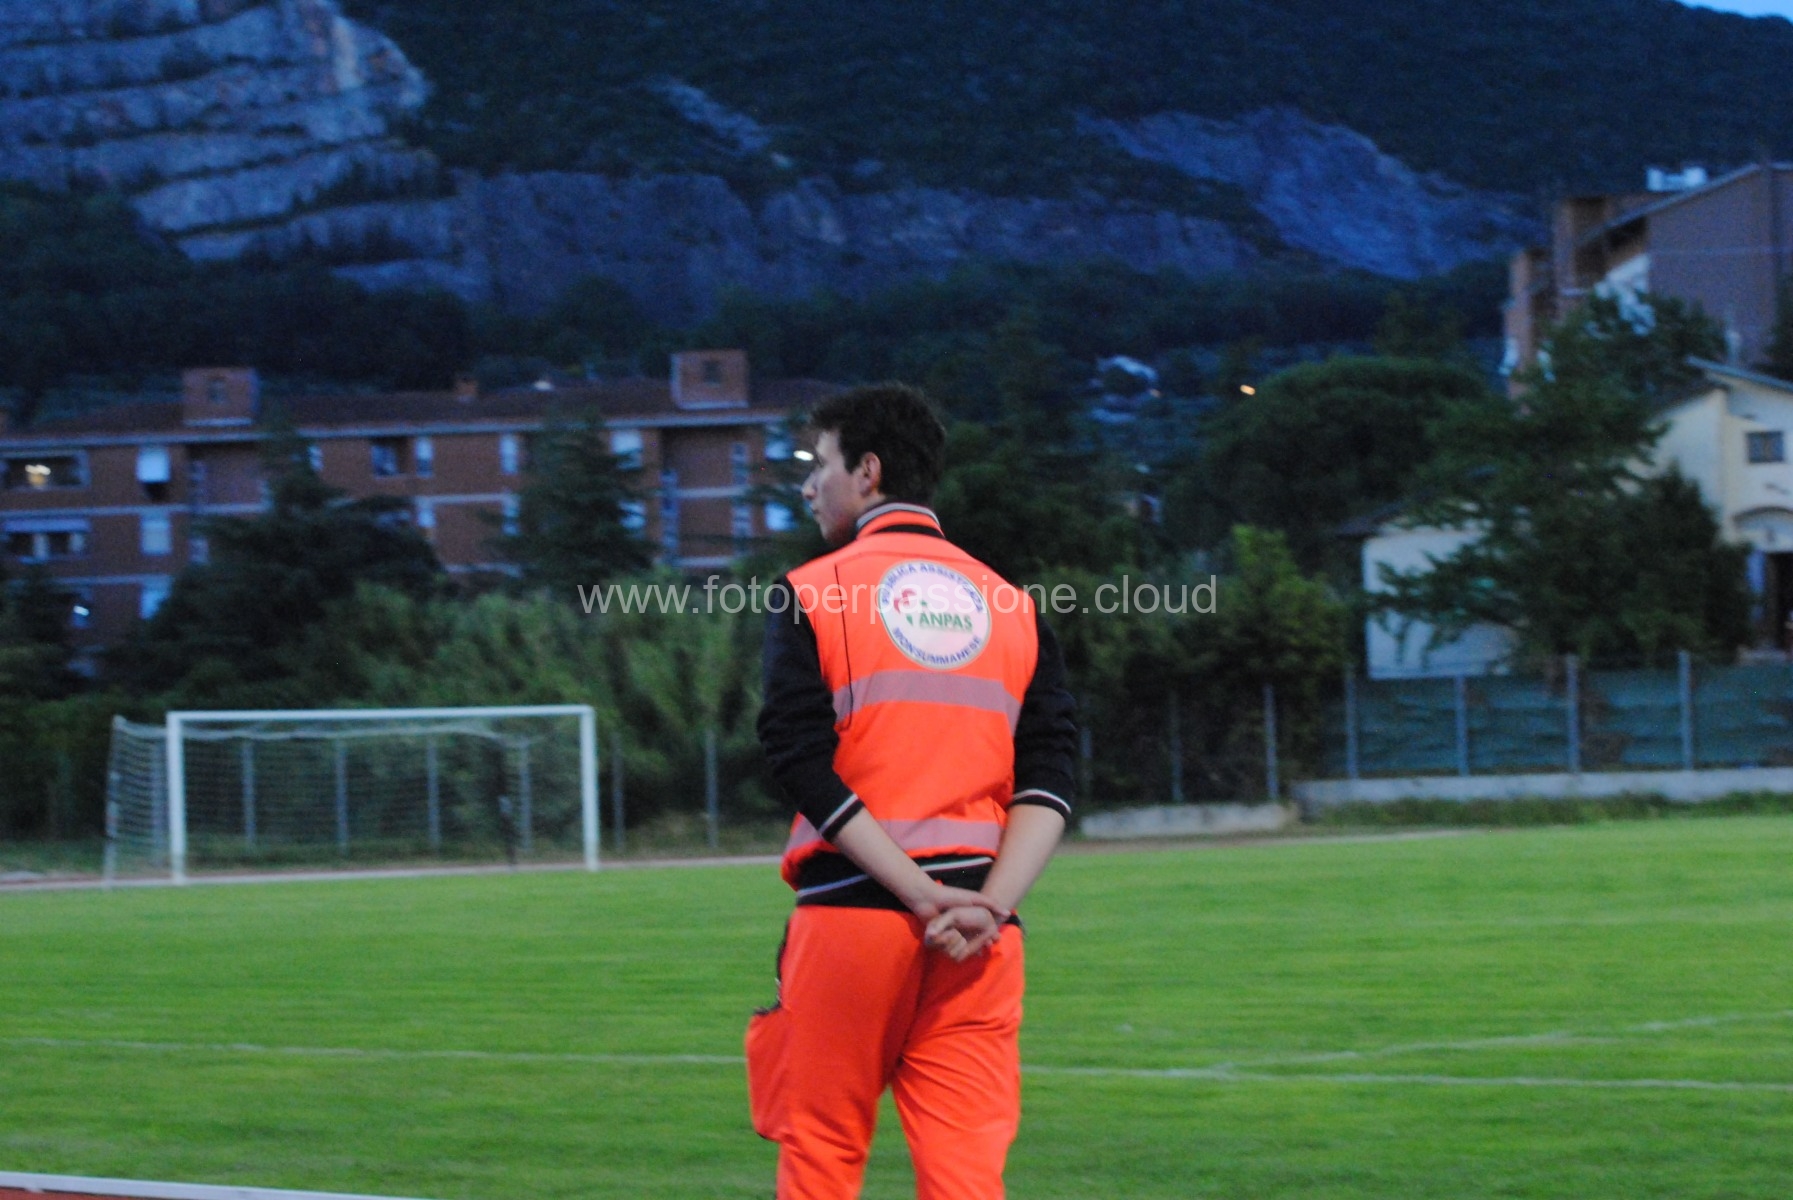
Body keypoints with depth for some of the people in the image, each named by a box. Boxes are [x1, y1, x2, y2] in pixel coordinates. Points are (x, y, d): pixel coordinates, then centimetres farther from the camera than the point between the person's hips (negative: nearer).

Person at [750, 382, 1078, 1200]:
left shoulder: (808, 596, 3)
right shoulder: (1013, 606, 13)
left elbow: (804, 767, -9)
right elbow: (1047, 784, 2)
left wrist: (921, 893, -12)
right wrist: (990, 903, -8)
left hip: (848, 916, -3)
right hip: (979, 936, 3)